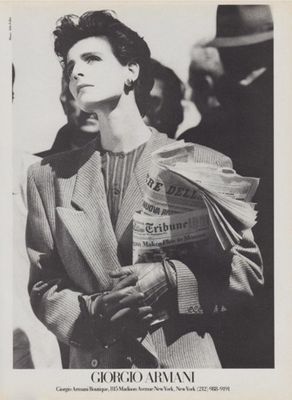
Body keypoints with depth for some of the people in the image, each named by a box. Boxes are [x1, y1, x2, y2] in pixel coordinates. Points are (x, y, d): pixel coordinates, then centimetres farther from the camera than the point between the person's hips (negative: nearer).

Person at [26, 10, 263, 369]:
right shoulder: (47, 177, 1)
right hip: (92, 363, 2)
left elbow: (248, 270, -4)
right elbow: (42, 285, 2)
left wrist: (170, 278, -20)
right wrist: (93, 313, -17)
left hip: (184, 361, -1)